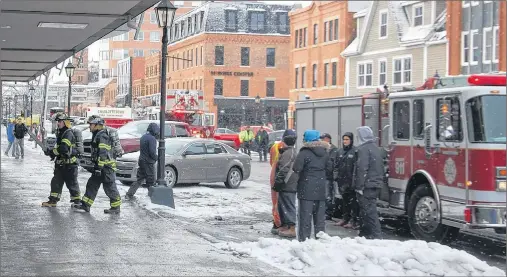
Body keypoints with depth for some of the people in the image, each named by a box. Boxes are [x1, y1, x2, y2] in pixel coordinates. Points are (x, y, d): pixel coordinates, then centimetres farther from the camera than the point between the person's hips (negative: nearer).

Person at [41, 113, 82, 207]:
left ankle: (77, 200, 11)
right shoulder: (60, 133, 15)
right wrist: (52, 153, 6)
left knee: (72, 183, -1)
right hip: (60, 163, 10)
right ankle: (53, 200, 13)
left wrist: (52, 152, -19)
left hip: (69, 164, -10)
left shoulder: (68, 134, -17)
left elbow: (63, 148, -28)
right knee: (56, 182, 8)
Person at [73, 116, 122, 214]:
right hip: (100, 165, 11)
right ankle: (86, 205, 14)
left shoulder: (102, 136, -17)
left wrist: (99, 168, -25)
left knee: (109, 187, -4)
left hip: (106, 166, -11)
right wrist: (96, 166, 27)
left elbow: (102, 154, -23)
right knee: (92, 184, 10)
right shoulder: (96, 135, 16)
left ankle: (116, 207, 4)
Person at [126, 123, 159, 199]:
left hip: (141, 160, 8)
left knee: (139, 179, 12)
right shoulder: (152, 138, -16)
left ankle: (129, 194, 7)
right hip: (149, 162, -8)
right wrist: (157, 158, -3)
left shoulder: (143, 137, 12)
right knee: (151, 181, 2)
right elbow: (152, 152, -21)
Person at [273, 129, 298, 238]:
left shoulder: (288, 153, -18)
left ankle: (291, 228, -8)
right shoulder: (292, 152, 17)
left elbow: (284, 170, -22)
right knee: (282, 205, 18)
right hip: (288, 185, 10)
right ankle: (285, 225, 26)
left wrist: (278, 182, -19)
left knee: (288, 206, -8)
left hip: (287, 185, -10)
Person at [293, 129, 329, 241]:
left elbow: (296, 168, -18)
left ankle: (304, 240, -3)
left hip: (307, 190, -6)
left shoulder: (304, 153, -12)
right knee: (320, 217, 12)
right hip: (321, 190, 6)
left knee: (305, 217, -2)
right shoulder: (325, 153, 8)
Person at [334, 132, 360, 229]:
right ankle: (345, 218, 25)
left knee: (353, 200, -5)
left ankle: (354, 220, -3)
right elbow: (336, 165, 20)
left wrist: (354, 179, -19)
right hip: (342, 180, 7)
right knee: (345, 199, 16)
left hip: (351, 180, -7)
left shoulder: (355, 151, -7)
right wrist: (337, 174, 10)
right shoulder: (340, 152, 14)